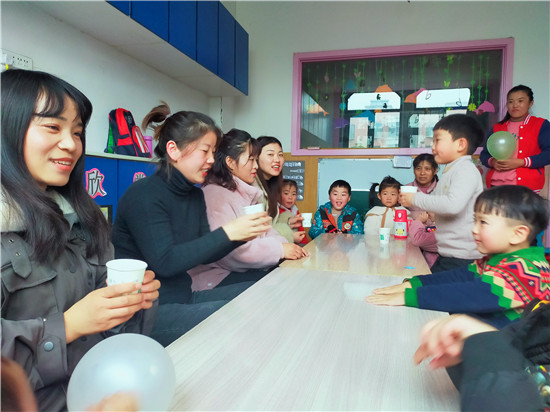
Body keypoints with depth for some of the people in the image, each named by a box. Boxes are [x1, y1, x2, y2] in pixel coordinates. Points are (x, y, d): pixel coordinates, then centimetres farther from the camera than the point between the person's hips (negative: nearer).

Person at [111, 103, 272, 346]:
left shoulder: (195, 195, 8)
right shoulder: (144, 195, -17)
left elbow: (204, 255, 9)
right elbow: (164, 262, -25)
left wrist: (242, 235, -9)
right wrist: (227, 232, -26)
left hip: (182, 297, 8)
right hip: (147, 311, -8)